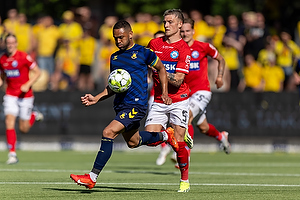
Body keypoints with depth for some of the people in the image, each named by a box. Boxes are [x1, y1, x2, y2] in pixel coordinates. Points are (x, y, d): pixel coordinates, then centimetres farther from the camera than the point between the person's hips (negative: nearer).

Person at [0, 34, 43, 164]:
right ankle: (12, 154, -12)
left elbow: (37, 72, -6)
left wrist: (28, 85, -18)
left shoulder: (24, 57, -11)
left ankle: (34, 115, 37)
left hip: (25, 95, -3)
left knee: (24, 129, 3)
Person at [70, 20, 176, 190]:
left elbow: (161, 69, 10)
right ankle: (165, 135, 51)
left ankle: (92, 178, -19)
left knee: (108, 133, -22)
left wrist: (165, 93, 1)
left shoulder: (143, 53, -5)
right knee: (133, 142, 23)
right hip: (120, 105, 8)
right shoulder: (115, 57, 13)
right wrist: (96, 98, 5)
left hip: (136, 105, -8)